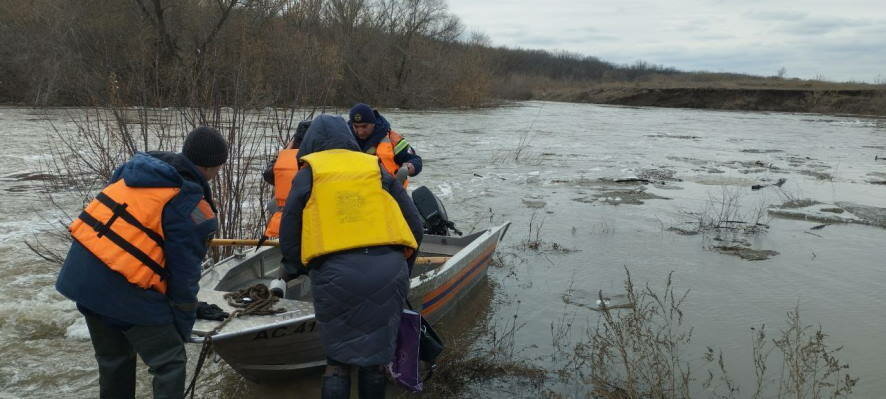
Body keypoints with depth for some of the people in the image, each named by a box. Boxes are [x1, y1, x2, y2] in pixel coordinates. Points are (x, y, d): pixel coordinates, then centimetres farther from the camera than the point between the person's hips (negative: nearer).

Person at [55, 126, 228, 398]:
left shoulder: (137, 166, 8)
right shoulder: (192, 208, -14)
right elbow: (184, 273, -11)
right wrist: (183, 328, 2)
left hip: (80, 276, 8)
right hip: (123, 288, -8)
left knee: (114, 360, 25)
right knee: (170, 363, 6)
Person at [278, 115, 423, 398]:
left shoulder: (309, 172, 14)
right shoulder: (375, 167, 18)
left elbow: (289, 227, 14)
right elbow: (414, 225, 15)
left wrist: (292, 266, 31)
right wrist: (403, 266, 27)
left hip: (335, 272, -1)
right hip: (388, 270, 2)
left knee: (338, 356, 11)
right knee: (376, 354, 14)